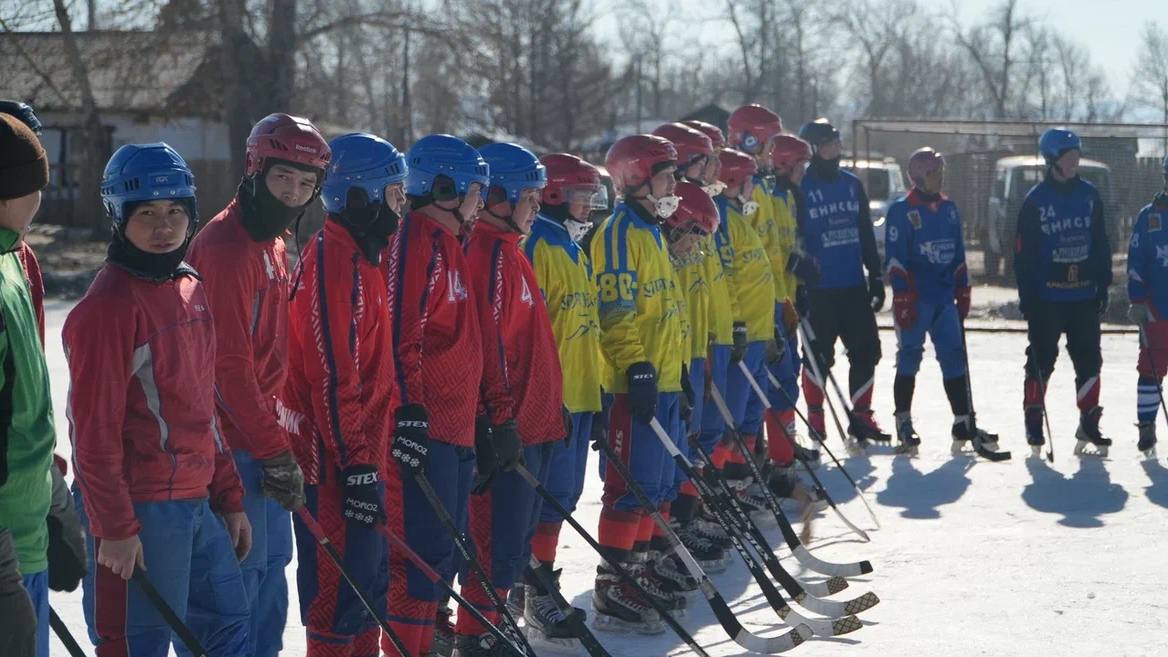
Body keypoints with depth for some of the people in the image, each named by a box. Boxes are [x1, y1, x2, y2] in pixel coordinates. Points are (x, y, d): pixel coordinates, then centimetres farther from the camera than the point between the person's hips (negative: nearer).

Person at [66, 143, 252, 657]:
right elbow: (95, 430, -17)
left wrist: (229, 496, 18)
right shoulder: (108, 305, -15)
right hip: (140, 511, -9)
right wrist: (114, 528, -19)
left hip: (196, 502, 9)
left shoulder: (190, 290, 12)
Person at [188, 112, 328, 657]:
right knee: (245, 566, -6)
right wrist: (275, 453, -19)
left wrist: (276, 433, 16)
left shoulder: (272, 243, 13)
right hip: (233, 441, -10)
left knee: (272, 557, 17)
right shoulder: (227, 246, -18)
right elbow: (229, 364, -21)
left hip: (260, 434, 10)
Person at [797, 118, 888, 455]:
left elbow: (867, 235, 16)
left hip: (853, 287, 5)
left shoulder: (852, 184, 11)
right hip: (818, 290, -5)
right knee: (818, 355, 1)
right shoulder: (800, 188, -6)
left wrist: (876, 277, 14)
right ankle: (815, 424, 13)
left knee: (866, 349, 4)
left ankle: (861, 419, 15)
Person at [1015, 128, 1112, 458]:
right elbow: (1023, 253, -7)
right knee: (1041, 360, 3)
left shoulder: (1089, 195, 5)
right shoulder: (1035, 201, -6)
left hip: (1084, 296, 4)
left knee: (1089, 361, 3)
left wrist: (1103, 287, 5)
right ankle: (1034, 425, 13)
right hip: (1046, 297, -4)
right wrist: (1026, 297, -10)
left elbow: (1101, 245, 10)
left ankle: (1088, 426, 10)